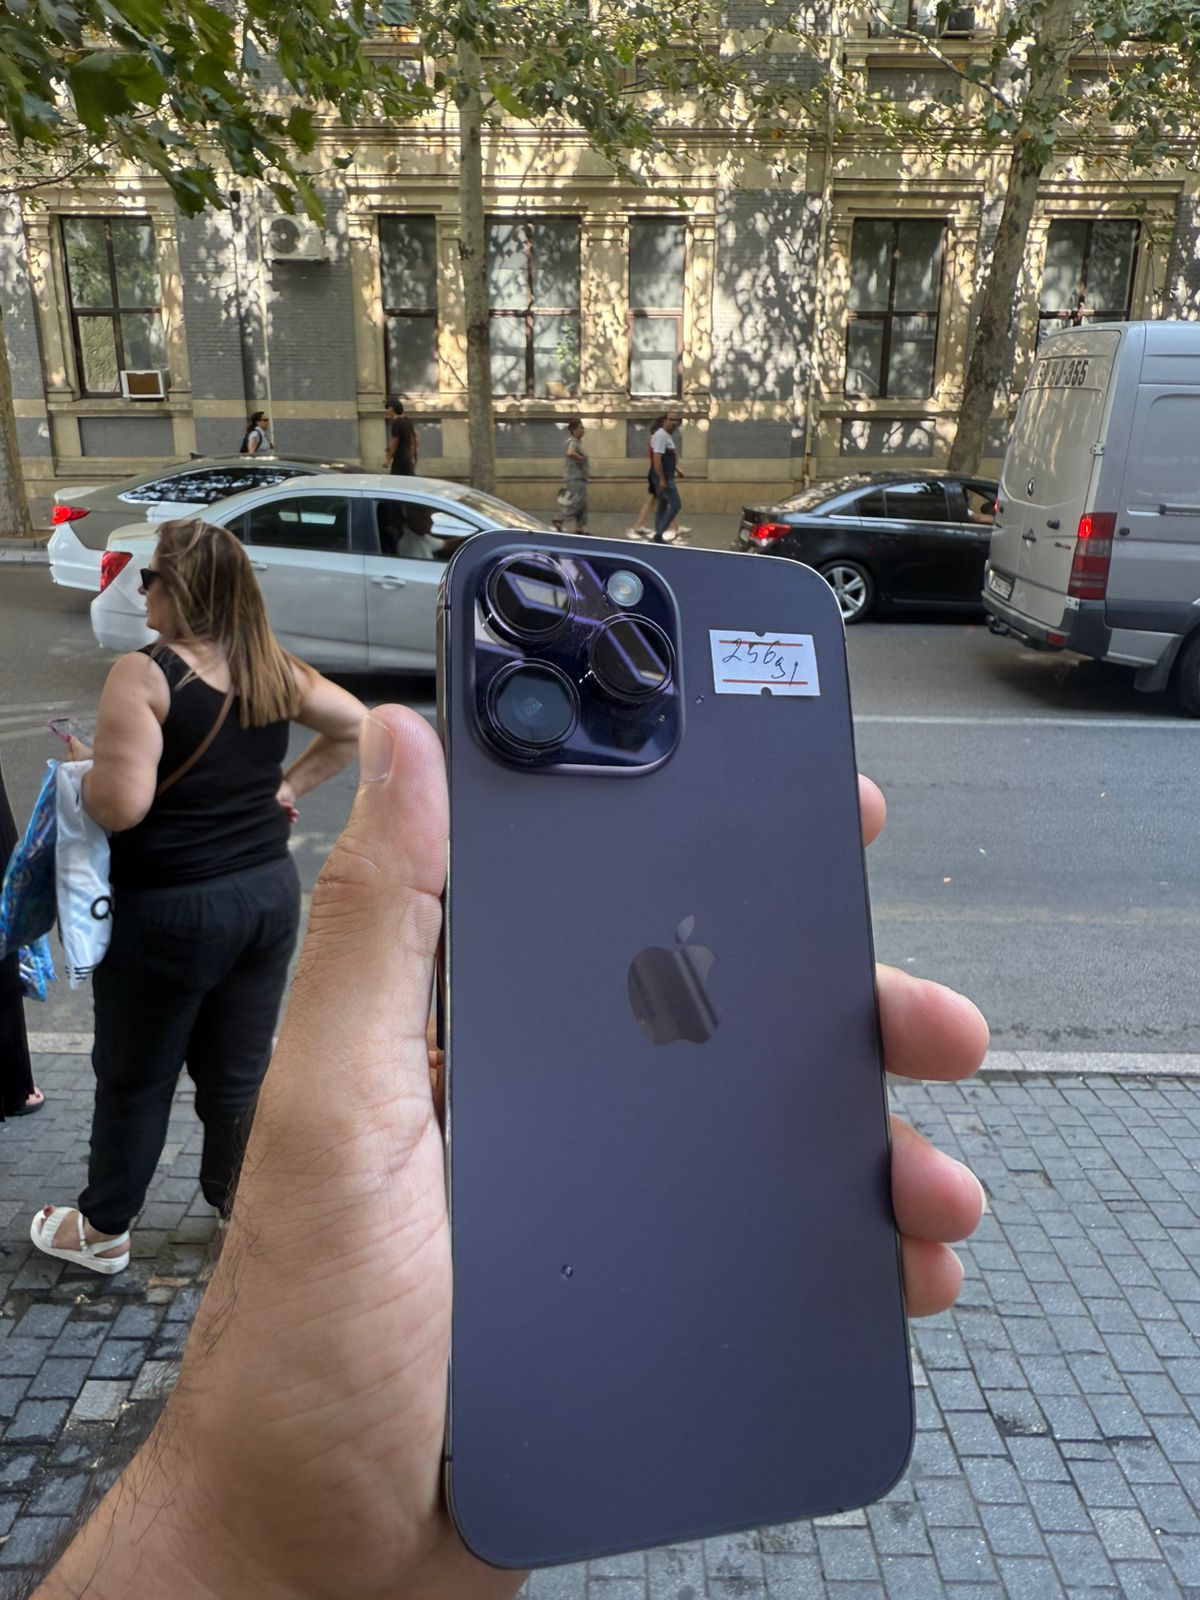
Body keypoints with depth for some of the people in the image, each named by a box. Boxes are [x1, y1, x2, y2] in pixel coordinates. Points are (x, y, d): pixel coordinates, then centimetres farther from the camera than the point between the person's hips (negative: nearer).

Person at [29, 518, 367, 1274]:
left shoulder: (144, 676, -18)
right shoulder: (274, 669, 1)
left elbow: (121, 805, -24)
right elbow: (357, 726, 11)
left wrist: (83, 765, -4)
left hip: (171, 911, -5)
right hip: (268, 893, 5)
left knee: (136, 1076, 15)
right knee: (240, 1069, 19)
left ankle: (103, 1228, 35)